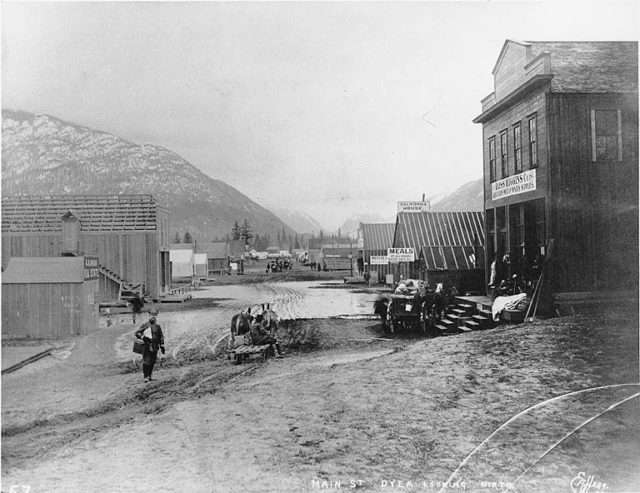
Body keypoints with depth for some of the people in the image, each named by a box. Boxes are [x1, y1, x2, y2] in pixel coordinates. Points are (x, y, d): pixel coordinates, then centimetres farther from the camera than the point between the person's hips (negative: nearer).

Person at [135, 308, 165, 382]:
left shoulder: (157, 326, 9)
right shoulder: (145, 325, 0)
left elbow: (161, 336, 14)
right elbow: (137, 333, 1)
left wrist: (162, 346, 9)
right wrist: (143, 337, -16)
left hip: (155, 348, 4)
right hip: (146, 347, -3)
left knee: (152, 362, 9)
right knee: (146, 362, -9)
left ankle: (149, 376, 22)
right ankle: (146, 377, -4)